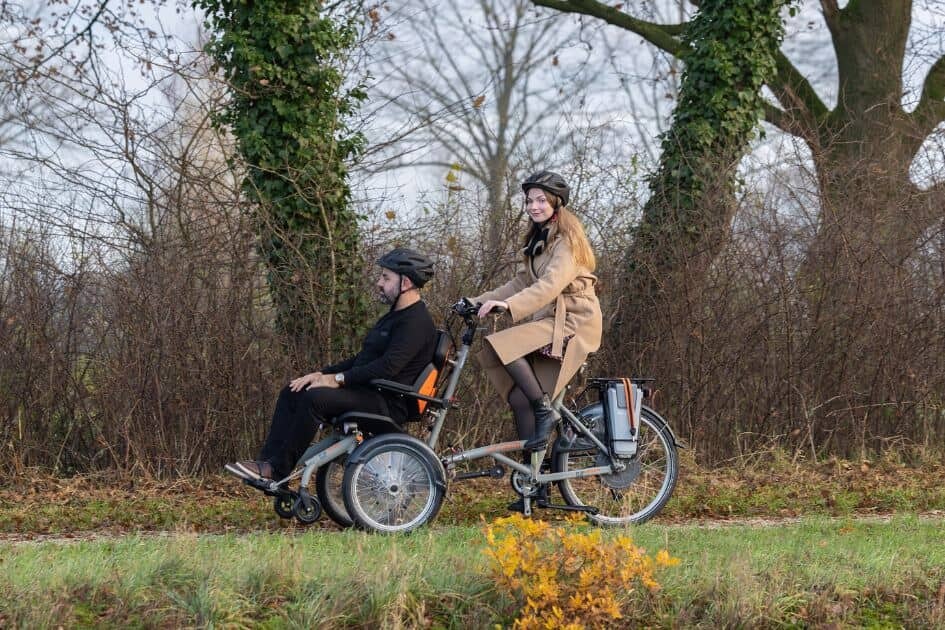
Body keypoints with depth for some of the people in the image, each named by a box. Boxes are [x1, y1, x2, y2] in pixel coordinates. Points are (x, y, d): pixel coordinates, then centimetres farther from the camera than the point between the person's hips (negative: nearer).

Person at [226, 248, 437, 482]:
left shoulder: (416, 322, -13)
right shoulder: (394, 317, 21)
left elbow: (388, 367, -24)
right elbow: (361, 360, 23)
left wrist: (338, 379, -20)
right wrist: (322, 374, 9)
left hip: (388, 403, -11)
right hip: (367, 392, 11)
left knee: (315, 398, -29)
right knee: (291, 393, 2)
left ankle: (278, 469, -23)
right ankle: (268, 462, -6)